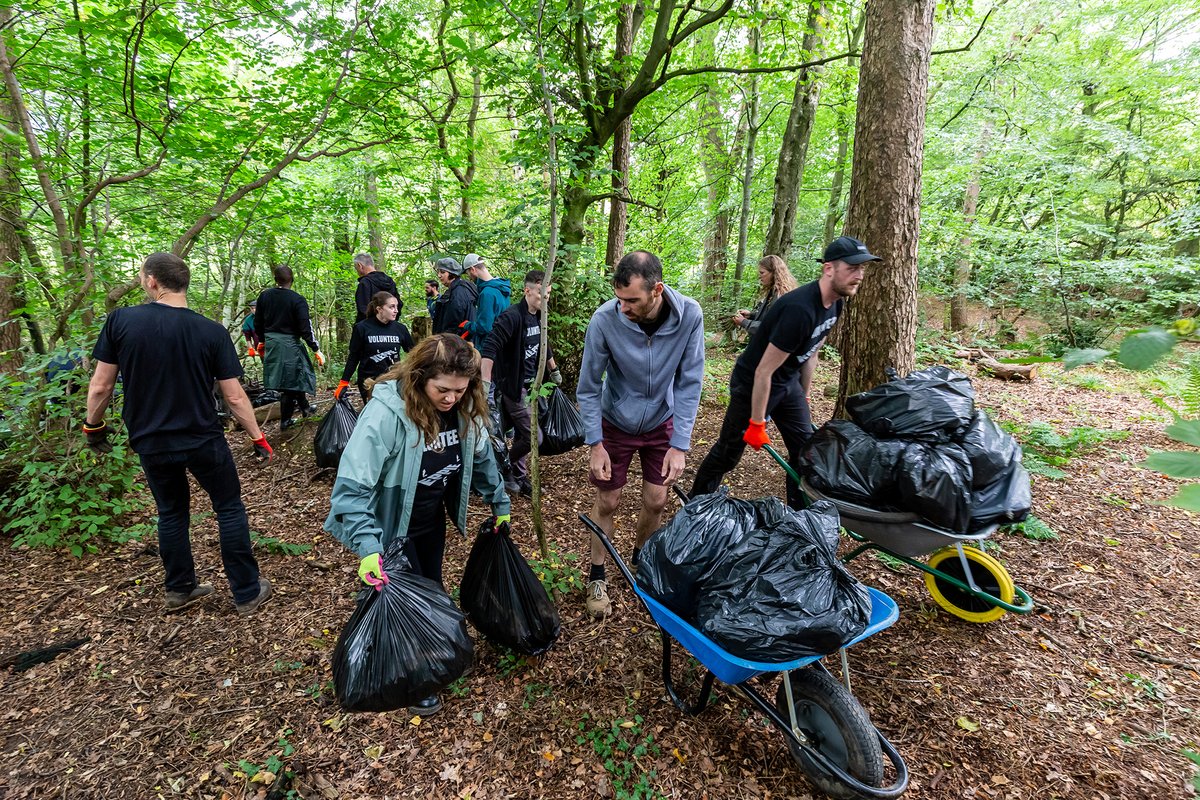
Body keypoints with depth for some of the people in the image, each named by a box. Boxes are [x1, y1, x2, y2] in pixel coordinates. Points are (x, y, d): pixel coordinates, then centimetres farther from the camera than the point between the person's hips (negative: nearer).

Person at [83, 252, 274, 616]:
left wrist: (93, 426, 14)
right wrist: (257, 437, 1)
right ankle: (248, 593, 14)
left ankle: (179, 590, 32)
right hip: (203, 440, -2)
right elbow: (234, 397, -10)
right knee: (230, 509, 10)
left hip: (151, 442, 2)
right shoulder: (212, 332, -11)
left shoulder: (121, 320, -8)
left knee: (171, 512, 20)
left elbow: (101, 385, -4)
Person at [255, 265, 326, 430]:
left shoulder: (264, 296, 3)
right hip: (289, 344, -5)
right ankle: (285, 420, 18)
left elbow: (257, 324, 12)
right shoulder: (298, 300, -13)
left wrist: (263, 340, 28)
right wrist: (317, 350, -9)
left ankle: (304, 407, 25)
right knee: (290, 381, 7)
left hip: (270, 343, 5)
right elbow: (306, 329, -16)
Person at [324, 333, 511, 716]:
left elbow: (481, 457, 4)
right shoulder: (386, 412, -33)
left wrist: (500, 503, 11)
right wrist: (368, 547, -36)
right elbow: (352, 486, -31)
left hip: (433, 519, 6)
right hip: (393, 525, -6)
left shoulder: (463, 407, -13)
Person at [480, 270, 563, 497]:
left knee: (520, 433, 15)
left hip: (529, 384, 8)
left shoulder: (539, 317, 8)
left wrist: (555, 372, 32)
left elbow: (544, 348, 24)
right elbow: (490, 349, -27)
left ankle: (518, 475, 28)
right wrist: (486, 385, -33)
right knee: (533, 437, -8)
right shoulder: (512, 316, -19)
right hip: (513, 386, -8)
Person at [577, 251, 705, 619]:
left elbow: (689, 383, -17)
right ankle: (597, 575, 29)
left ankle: (641, 557, 39)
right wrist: (595, 444, -16)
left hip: (661, 422, 2)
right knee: (607, 502, 6)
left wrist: (680, 445, -19)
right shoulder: (605, 319, -29)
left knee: (656, 501, 9)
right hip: (615, 423, -1)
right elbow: (588, 387, -16)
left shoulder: (689, 316, -25)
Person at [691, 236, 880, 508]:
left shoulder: (835, 303, -4)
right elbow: (763, 372, -28)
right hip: (752, 385, -8)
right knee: (727, 454, 6)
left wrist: (804, 397, 17)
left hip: (788, 383, 8)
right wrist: (757, 424, -20)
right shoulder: (799, 309, -32)